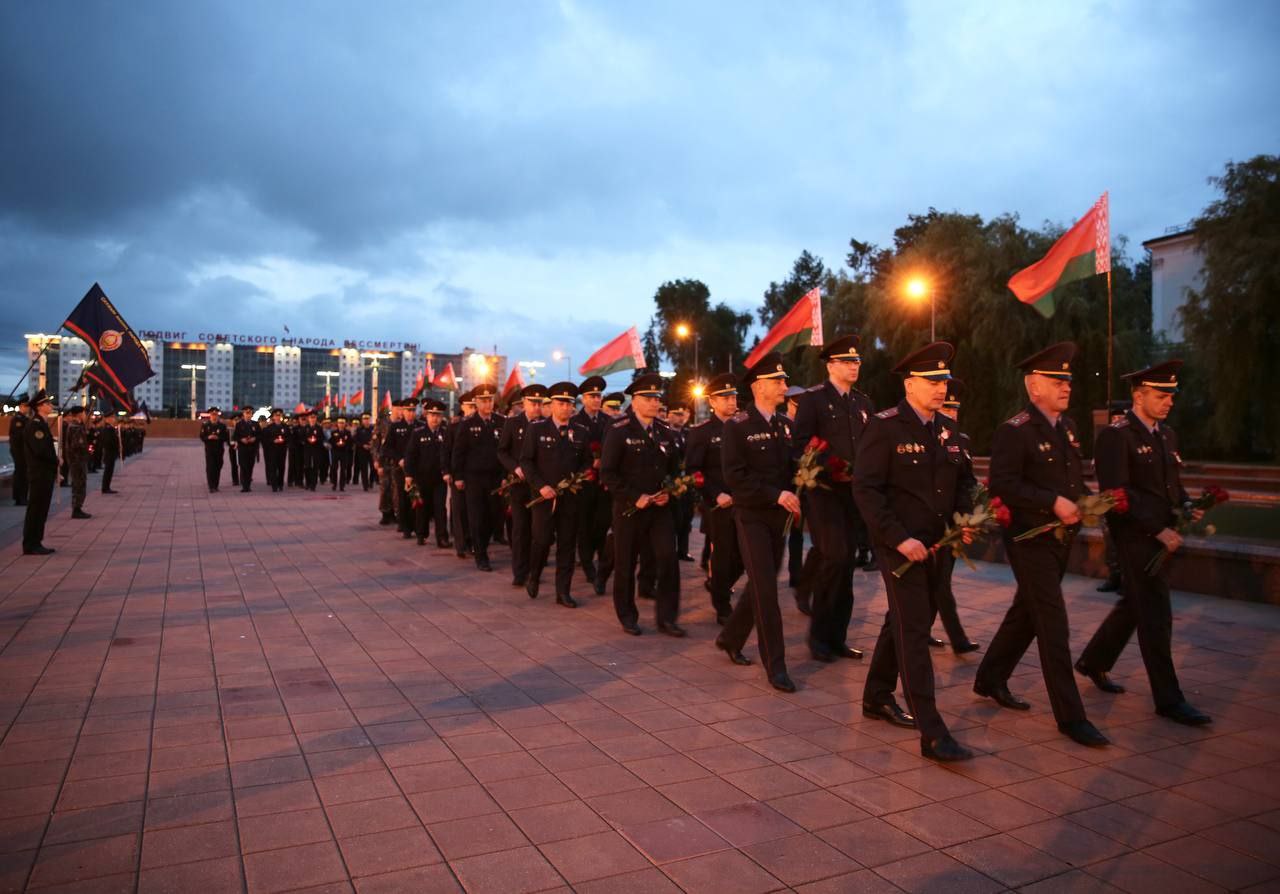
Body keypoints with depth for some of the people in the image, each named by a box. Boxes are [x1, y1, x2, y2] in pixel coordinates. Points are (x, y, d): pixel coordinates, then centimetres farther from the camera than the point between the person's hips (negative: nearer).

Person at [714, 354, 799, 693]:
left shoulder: (786, 424, 9)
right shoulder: (737, 426, -9)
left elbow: (793, 465, 15)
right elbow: (735, 476, -16)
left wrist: (794, 498, -3)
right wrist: (776, 495, -21)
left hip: (780, 516, 6)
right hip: (752, 515, -6)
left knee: (761, 584, 14)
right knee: (765, 588, -8)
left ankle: (730, 638, 34)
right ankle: (775, 665, -1)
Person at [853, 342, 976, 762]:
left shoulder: (948, 429, 10)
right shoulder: (884, 427, -12)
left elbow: (962, 480, 19)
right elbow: (866, 490, -16)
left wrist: (966, 516, 0)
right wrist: (900, 539, -21)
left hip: (936, 544, 7)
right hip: (900, 545, -7)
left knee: (902, 623, 18)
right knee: (914, 632, -6)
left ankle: (877, 698, 35)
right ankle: (932, 734, -4)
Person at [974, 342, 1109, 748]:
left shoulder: (1068, 427, 11)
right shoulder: (1014, 432, -15)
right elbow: (1002, 485, -23)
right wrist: (1053, 502, -25)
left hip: (1060, 539, 9)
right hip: (1030, 541, -9)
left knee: (1027, 615, 19)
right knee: (1054, 626, -6)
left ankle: (991, 679, 35)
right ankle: (1071, 716, 1)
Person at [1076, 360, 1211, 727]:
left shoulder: (1167, 435, 14)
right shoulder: (1116, 435, -13)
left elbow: (1173, 485, 21)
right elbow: (1117, 493, -19)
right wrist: (1159, 529, -21)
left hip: (1159, 536, 9)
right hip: (1135, 536, -9)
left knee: (1135, 604, 18)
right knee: (1156, 613, -5)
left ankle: (1094, 662, 36)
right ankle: (1168, 699, 4)